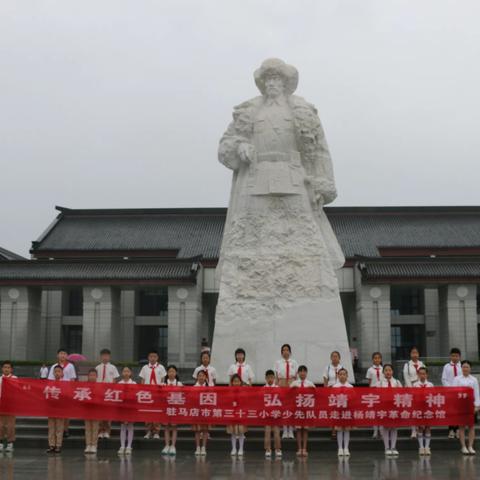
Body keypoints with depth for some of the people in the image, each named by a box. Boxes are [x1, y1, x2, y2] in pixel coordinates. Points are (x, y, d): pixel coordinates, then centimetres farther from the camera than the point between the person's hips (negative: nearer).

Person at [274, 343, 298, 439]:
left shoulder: (294, 362, 6)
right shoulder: (278, 363, 5)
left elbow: (296, 376, 8)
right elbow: (276, 377, 5)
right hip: (282, 386, 0)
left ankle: (291, 431, 4)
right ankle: (285, 431, 7)